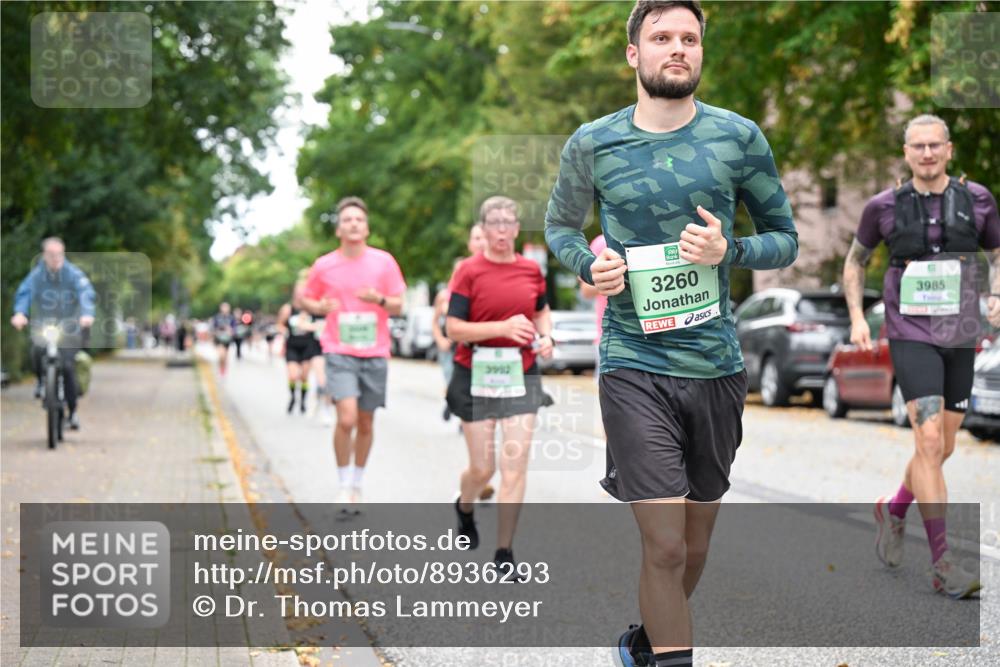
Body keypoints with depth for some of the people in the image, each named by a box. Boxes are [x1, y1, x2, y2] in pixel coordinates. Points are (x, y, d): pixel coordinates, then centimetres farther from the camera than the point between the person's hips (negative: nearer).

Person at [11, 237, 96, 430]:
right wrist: (20, 314, -41)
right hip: (43, 324, 1)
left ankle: (72, 412, 3)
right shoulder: (36, 274, -6)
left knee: (67, 366, -13)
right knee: (37, 351, -25)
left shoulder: (74, 273, -9)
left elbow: (87, 293, -23)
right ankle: (41, 381, 11)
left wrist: (87, 314, -43)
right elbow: (24, 293, -20)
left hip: (69, 326, -1)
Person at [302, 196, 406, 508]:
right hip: (340, 353, -2)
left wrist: (379, 299, -18)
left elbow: (398, 307, 4)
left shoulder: (384, 262, 1)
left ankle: (357, 486, 28)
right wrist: (320, 307, -8)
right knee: (346, 419, -17)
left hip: (375, 354, 2)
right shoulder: (324, 266, 1)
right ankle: (344, 486, -1)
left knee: (366, 424, 10)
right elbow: (306, 299, 14)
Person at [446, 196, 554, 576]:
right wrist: (503, 327, -22)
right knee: (482, 468, 5)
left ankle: (504, 552, 3)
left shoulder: (531, 270, 6)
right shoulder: (469, 271, -6)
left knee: (515, 465, -6)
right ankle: (464, 507, 42)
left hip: (521, 374, 2)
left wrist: (545, 336, 3)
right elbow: (454, 329, -11)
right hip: (477, 375, -2)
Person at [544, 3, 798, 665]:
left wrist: (729, 250, -14)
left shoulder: (740, 137, 0)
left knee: (696, 542, 16)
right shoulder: (593, 144, 0)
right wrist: (589, 265, -6)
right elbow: (560, 224, 17)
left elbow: (786, 238, 7)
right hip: (635, 367, -2)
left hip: (717, 364, 2)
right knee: (665, 545, -11)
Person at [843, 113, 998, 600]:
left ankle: (894, 510, 42)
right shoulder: (885, 206, -2)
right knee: (930, 442, -16)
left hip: (960, 339, 4)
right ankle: (943, 566, -13)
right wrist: (856, 318, 1)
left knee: (942, 449, 12)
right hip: (911, 336, -3)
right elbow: (855, 260, 13)